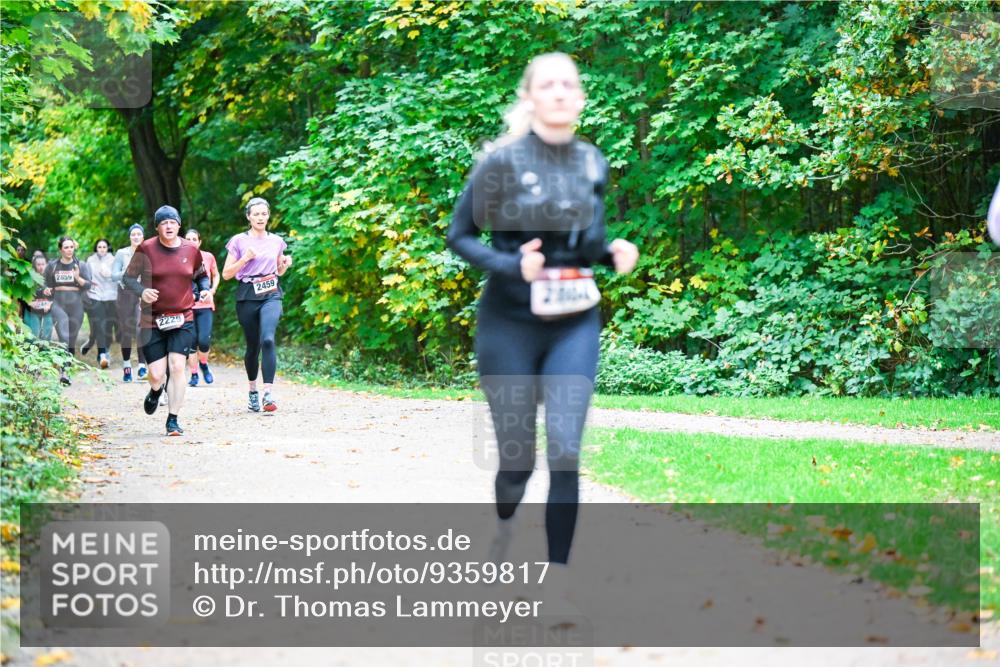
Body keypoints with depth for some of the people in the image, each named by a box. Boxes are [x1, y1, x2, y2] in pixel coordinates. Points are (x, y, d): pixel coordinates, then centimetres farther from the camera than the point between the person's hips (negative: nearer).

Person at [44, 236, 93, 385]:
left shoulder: (81, 266, 5)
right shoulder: (52, 266, 6)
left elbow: (88, 285, -1)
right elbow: (47, 284, 17)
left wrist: (78, 278, -19)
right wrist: (46, 290, -5)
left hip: (76, 305, 2)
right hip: (58, 304, -2)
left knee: (72, 339, 7)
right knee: (63, 337, -17)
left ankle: (68, 368, 19)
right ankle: (63, 371, -24)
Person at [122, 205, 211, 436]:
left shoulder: (191, 250, 3)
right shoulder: (146, 249, -3)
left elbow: (202, 275, 20)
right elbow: (128, 278, 2)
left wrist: (205, 289, -1)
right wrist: (142, 291, -18)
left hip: (183, 320, 1)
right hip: (152, 321, -1)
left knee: (177, 367, -13)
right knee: (156, 374, -1)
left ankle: (173, 420, -2)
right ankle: (155, 391, 38)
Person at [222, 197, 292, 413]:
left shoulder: (276, 241, 10)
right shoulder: (239, 241, 2)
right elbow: (226, 274, 2)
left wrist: (286, 264, 2)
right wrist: (245, 259, -12)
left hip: (271, 295, 1)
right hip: (247, 296, 0)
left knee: (268, 339, -22)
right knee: (253, 345, 7)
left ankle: (268, 393, -27)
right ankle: (252, 390, 30)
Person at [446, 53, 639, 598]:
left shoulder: (592, 163, 3)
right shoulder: (503, 162, -11)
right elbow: (459, 235, -5)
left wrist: (614, 253, -4)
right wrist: (511, 266, -21)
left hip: (575, 325, 3)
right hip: (510, 324, -3)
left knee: (565, 450, -11)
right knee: (517, 456, 7)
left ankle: (557, 576, -3)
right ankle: (504, 523, 42)